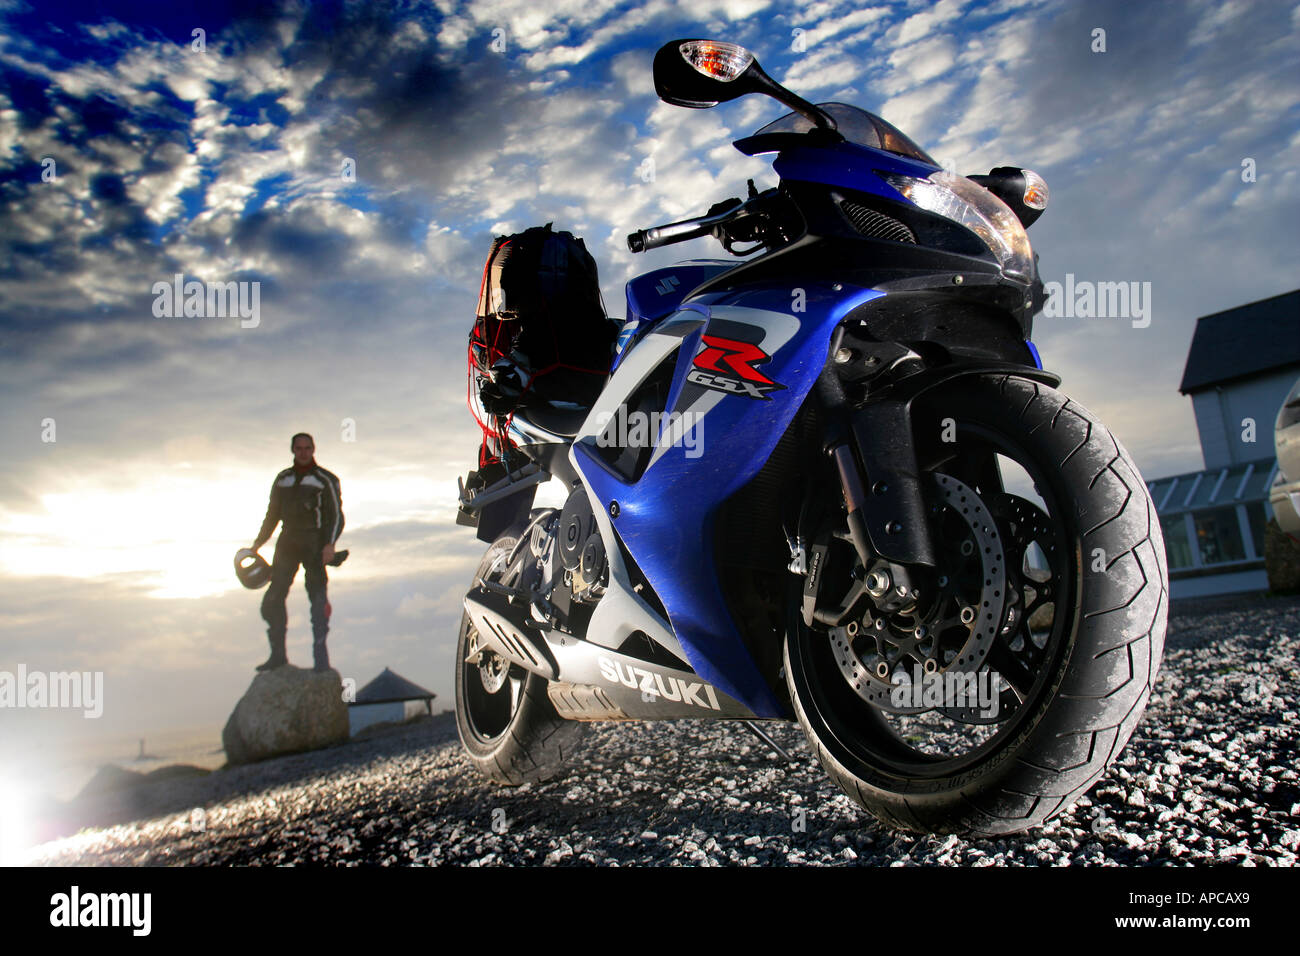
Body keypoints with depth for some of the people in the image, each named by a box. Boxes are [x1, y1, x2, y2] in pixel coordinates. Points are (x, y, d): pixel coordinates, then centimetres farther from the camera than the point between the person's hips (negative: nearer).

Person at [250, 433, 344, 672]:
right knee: (273, 598, -1)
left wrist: (330, 544, -18)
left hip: (315, 543, -5)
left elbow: (336, 516, -3)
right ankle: (278, 654, 6)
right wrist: (257, 544, 15)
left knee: (317, 596, -11)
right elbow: (272, 516, 22)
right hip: (287, 543, 5)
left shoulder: (325, 479, 2)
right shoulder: (282, 479, 17)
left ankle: (320, 655, -11)